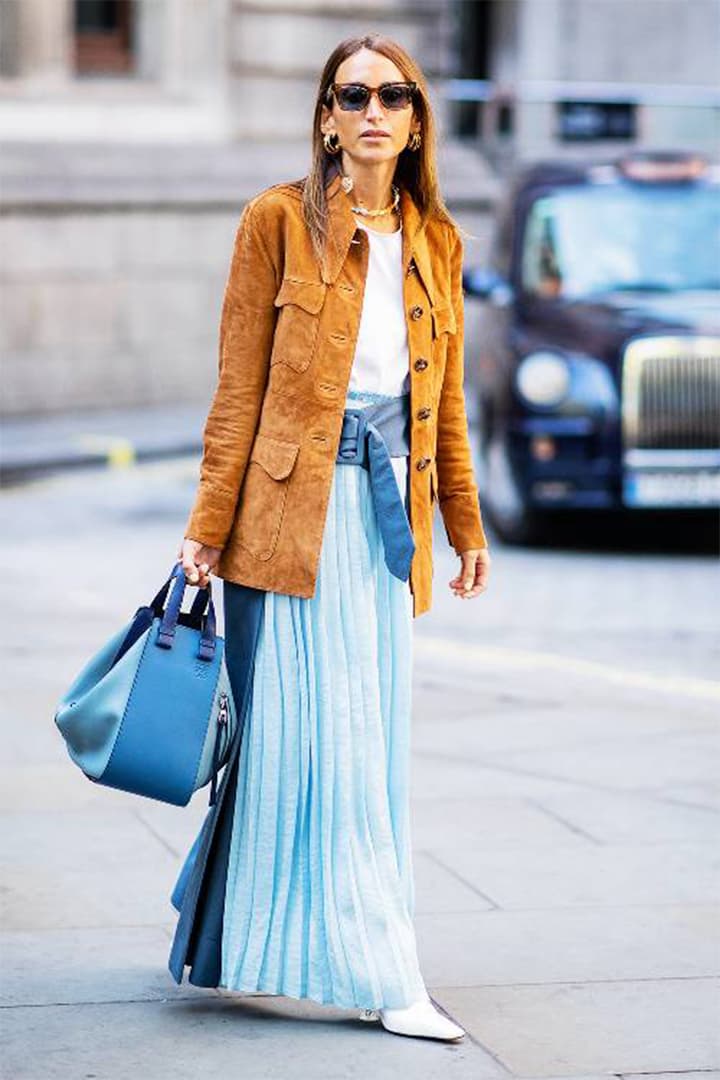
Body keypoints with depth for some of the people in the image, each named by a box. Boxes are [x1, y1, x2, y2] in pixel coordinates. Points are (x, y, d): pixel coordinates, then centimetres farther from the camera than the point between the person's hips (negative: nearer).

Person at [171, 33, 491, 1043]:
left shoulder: (436, 240, 13)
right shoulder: (280, 221, -2)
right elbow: (239, 389, -3)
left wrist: (465, 525, 19)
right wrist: (209, 526, -7)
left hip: (390, 506, 6)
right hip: (295, 505, -5)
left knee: (373, 736, 6)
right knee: (321, 731, -6)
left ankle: (233, 933, 21)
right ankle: (374, 971, -1)